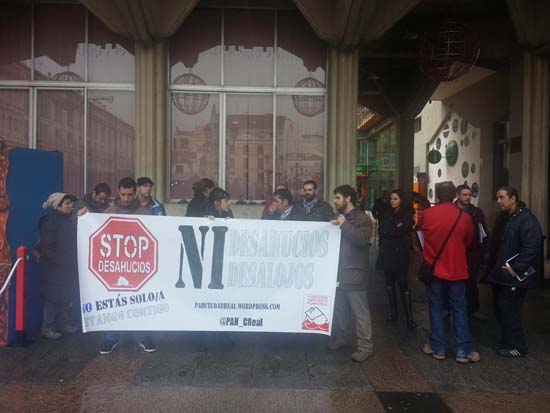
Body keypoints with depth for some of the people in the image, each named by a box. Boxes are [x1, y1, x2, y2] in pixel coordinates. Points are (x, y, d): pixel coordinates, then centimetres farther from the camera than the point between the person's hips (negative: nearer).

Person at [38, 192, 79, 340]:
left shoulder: (70, 219, 9)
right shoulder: (50, 222, -13)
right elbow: (47, 248, -16)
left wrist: (73, 261, 8)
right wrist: (61, 262, -15)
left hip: (69, 266, 7)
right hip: (54, 267, -7)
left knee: (67, 297, 13)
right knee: (54, 297, 0)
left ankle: (63, 323, 26)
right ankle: (48, 328, 12)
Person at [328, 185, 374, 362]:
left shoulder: (362, 218, -8)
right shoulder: (338, 217, 16)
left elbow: (362, 239, -23)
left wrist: (344, 225, -20)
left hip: (354, 272, -8)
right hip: (338, 270, 8)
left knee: (359, 311, -3)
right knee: (340, 308, 17)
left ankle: (365, 347, 3)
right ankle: (342, 337, 32)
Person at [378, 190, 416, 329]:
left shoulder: (407, 215, -2)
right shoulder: (388, 215, 17)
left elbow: (399, 231, -17)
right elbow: (382, 231, 7)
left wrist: (387, 231, -6)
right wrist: (394, 229, -6)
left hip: (400, 254, -6)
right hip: (387, 253, 6)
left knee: (402, 283, -9)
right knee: (389, 282, 10)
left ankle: (409, 317, -6)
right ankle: (393, 312, 20)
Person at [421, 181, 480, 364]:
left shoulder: (427, 214, -9)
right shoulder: (464, 217, -8)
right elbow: (468, 242, 8)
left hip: (434, 269, 0)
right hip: (457, 270, 0)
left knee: (436, 309, 9)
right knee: (459, 309, 8)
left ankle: (437, 349, 15)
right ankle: (463, 351, 12)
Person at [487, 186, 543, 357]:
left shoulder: (527, 220, -16)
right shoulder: (502, 217, 13)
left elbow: (532, 247, -24)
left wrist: (516, 269, -22)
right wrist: (492, 267, 15)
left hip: (513, 278, -9)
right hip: (499, 275, 9)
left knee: (509, 311, -2)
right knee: (500, 309, 16)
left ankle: (517, 347, 14)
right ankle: (507, 342, 31)